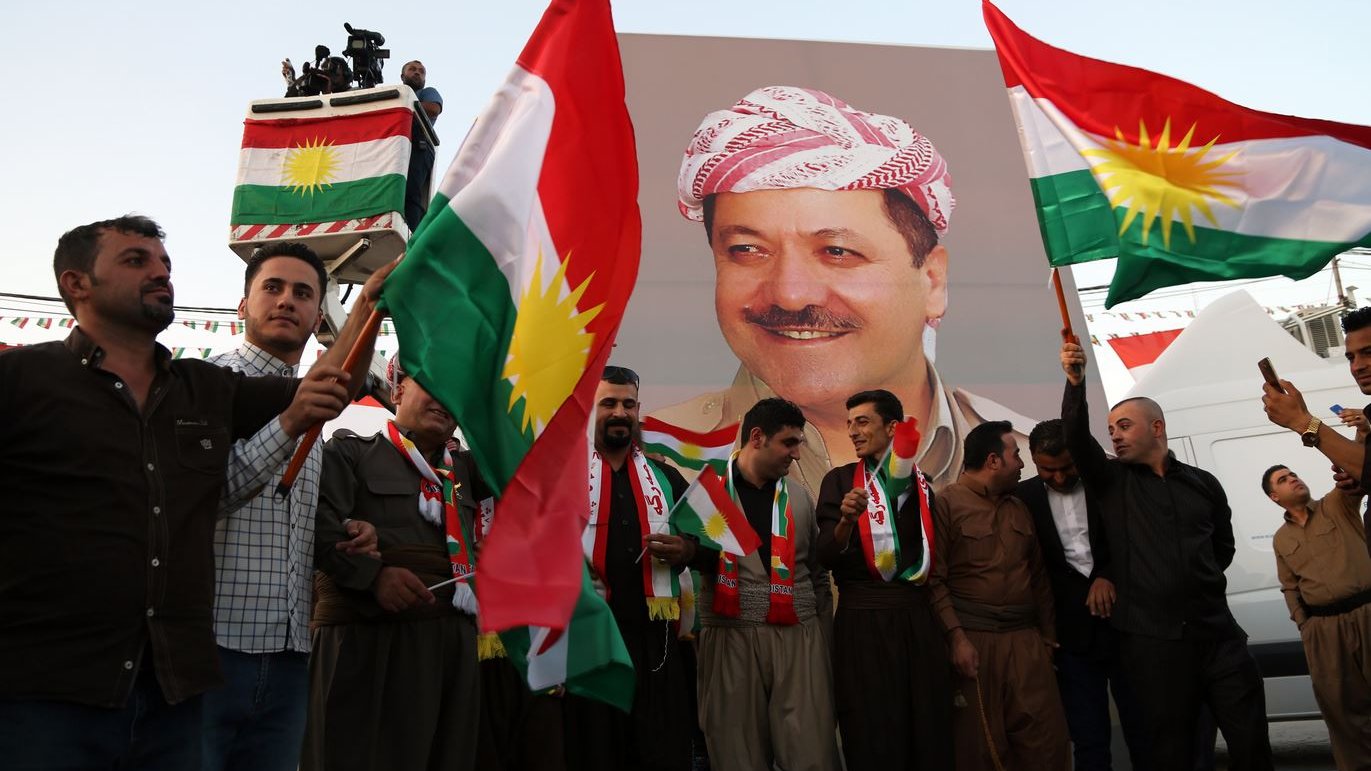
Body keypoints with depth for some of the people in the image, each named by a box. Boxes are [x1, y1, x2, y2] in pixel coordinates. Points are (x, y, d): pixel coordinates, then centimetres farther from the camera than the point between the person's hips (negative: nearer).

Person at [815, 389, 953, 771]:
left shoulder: (922, 482, 10)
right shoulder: (840, 480, 0)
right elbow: (826, 557, -9)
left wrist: (932, 576, 7)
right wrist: (846, 521, -26)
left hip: (919, 620, 3)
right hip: (862, 623, -3)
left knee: (929, 734, 9)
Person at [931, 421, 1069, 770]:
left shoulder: (1020, 508, 15)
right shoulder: (946, 503, -4)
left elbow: (1039, 576, 18)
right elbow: (934, 578, -9)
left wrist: (1048, 635, 14)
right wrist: (957, 637, -15)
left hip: (1027, 639, 5)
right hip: (972, 639, -5)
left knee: (1047, 738, 2)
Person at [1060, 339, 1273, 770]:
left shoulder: (1202, 483, 9)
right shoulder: (1110, 482, 3)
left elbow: (1223, 547, 21)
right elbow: (1077, 439, -14)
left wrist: (1196, 582, 9)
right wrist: (1075, 384, -28)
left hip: (1217, 631, 2)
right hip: (1151, 638, -2)